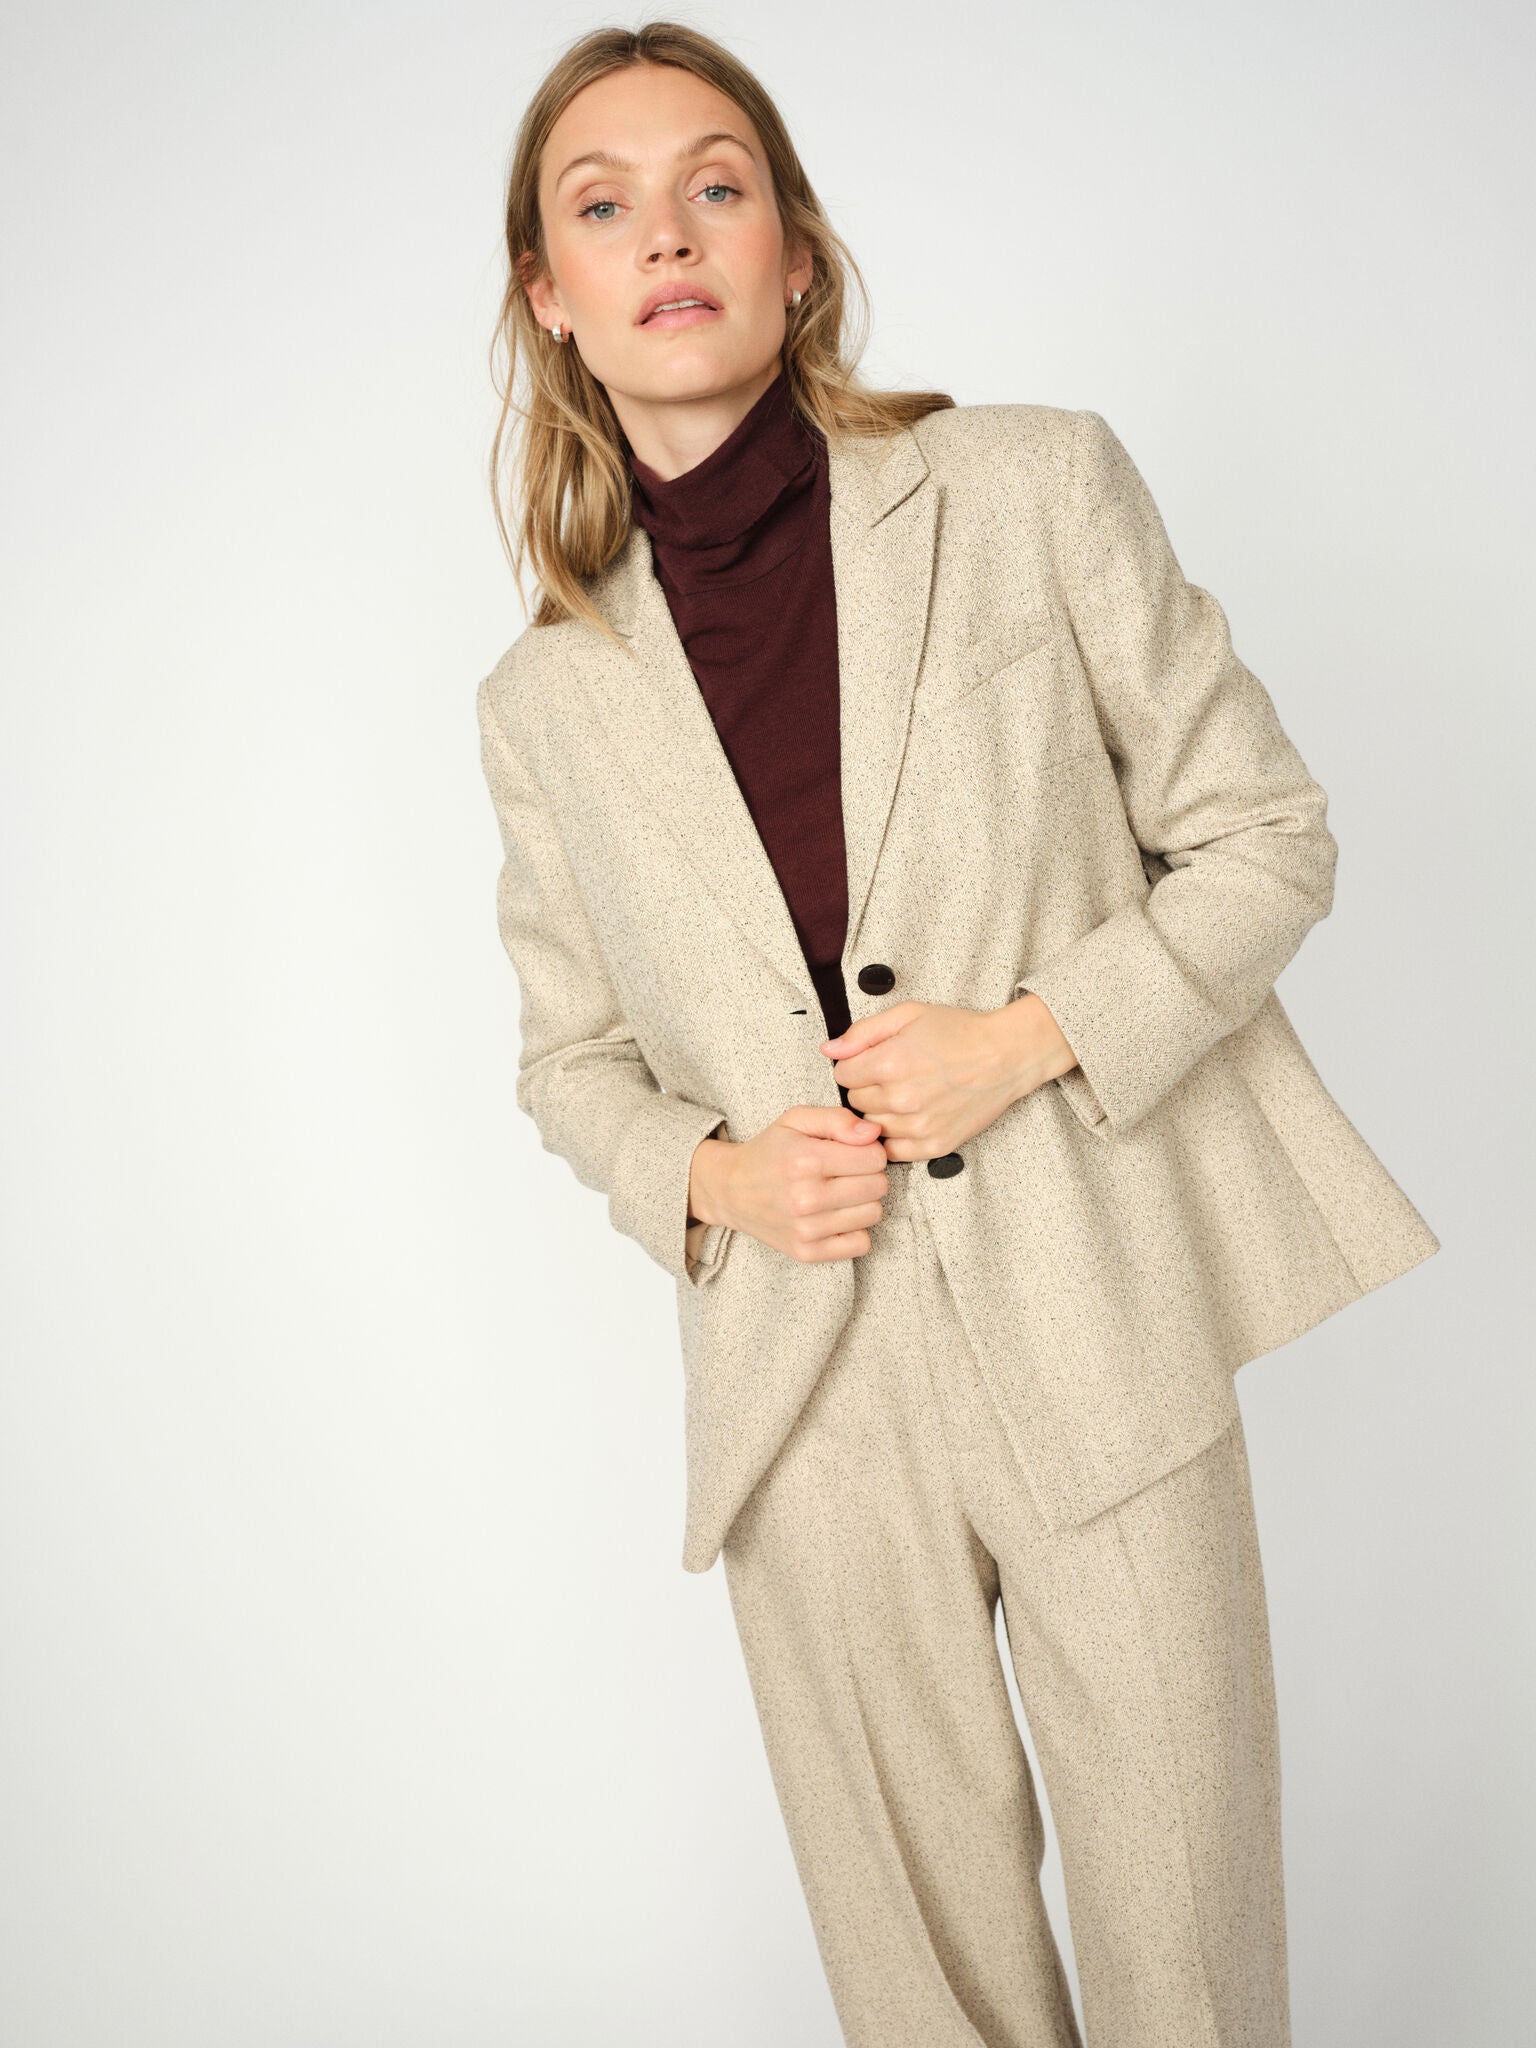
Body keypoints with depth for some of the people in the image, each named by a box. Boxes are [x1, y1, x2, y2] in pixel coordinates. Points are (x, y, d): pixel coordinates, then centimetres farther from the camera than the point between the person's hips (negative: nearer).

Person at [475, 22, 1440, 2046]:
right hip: (806, 1384, 2)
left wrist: (1031, 1037, -13)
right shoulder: (547, 701, 4)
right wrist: (706, 1175, -6)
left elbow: (1266, 832, 2)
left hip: (1096, 1325, -1)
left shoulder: (1036, 486, -2)